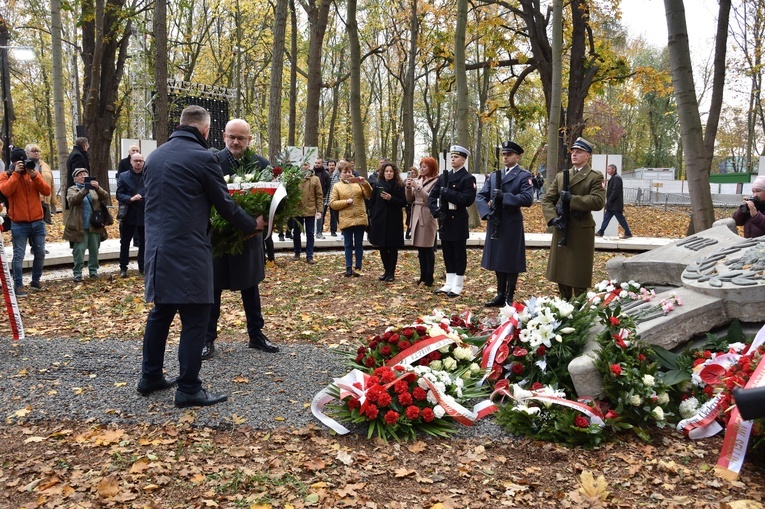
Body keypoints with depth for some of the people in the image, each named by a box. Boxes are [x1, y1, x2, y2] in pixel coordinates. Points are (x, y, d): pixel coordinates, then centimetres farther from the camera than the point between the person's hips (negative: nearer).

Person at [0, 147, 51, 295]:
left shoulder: (34, 173, 9)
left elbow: (47, 191, -4)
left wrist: (34, 176, -15)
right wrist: (16, 173, -20)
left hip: (38, 222, 4)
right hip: (19, 224, -4)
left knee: (40, 253, 9)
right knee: (19, 255, -4)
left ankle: (35, 280, 24)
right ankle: (18, 285, 2)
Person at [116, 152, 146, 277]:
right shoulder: (123, 176, 1)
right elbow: (119, 194, -4)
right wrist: (130, 199, -20)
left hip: (144, 214, 1)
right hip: (128, 215, 0)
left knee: (143, 242, 10)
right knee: (125, 242, 6)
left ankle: (142, 267, 22)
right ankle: (123, 268, 15)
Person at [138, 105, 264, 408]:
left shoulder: (154, 156, 12)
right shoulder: (202, 157, -10)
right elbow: (225, 204, -4)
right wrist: (252, 225, 11)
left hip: (157, 248, 8)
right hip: (188, 251, -8)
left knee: (160, 312, 18)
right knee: (194, 320, -1)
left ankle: (150, 377, 27)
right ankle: (189, 389, 3)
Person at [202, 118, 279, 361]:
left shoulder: (261, 163, -2)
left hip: (250, 234, 3)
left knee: (250, 285, 16)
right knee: (213, 287, 7)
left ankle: (256, 334, 28)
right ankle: (208, 339, 18)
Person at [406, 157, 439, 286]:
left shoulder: (436, 182, -6)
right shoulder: (417, 180, 14)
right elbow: (410, 199, 13)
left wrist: (418, 187, -19)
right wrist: (408, 187, -4)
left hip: (428, 217, -7)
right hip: (416, 216, 7)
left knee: (428, 248, -3)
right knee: (420, 248, 10)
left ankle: (429, 277, 3)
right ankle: (423, 276, 16)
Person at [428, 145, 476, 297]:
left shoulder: (468, 178, -7)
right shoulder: (443, 177, 12)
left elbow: (468, 199, -19)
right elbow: (432, 195, 10)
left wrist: (447, 193, -22)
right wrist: (436, 210, -8)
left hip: (458, 222, -6)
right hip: (444, 220, 6)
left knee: (459, 254, 2)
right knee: (447, 253, 12)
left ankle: (458, 285, 9)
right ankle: (449, 284, 20)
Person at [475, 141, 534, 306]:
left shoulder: (524, 176, -3)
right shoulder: (493, 176, 13)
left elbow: (528, 199, -17)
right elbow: (480, 196, 7)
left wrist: (504, 197, -22)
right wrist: (487, 212, -11)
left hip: (512, 225, -5)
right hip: (495, 224, 5)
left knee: (511, 262, 2)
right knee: (497, 261, 12)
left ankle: (509, 298, 11)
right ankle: (500, 295, 22)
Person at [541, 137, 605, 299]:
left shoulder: (595, 177, -3)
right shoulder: (560, 176, 12)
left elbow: (598, 201, -17)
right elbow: (547, 199, 7)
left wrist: (572, 199, -21)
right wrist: (553, 218, -10)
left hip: (581, 231, -5)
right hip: (561, 230, 5)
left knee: (579, 275, 2)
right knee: (561, 272, 13)